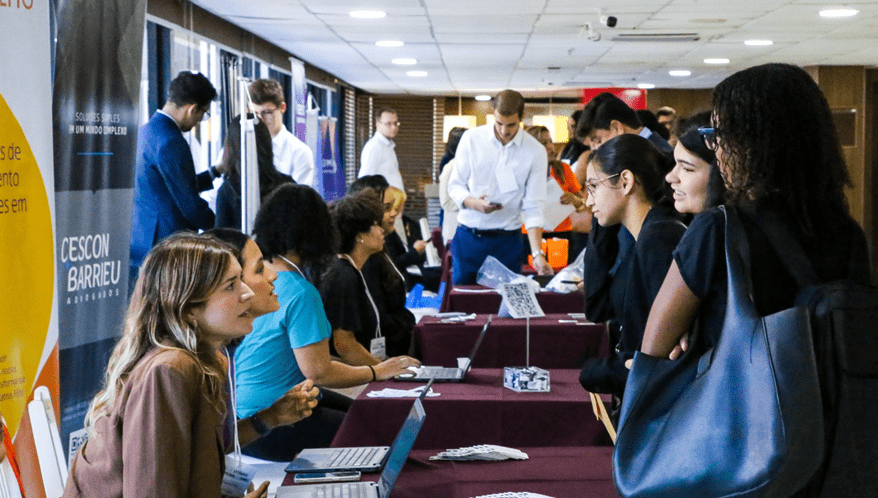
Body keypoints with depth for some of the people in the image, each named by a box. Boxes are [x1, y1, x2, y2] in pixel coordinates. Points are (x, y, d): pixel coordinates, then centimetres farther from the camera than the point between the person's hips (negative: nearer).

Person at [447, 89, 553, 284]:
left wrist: (537, 254, -14)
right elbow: (454, 186, 4)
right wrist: (473, 203, -18)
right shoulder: (471, 138, -1)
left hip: (507, 241, -1)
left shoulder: (535, 151, -3)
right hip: (468, 237, 1)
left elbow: (533, 208, -4)